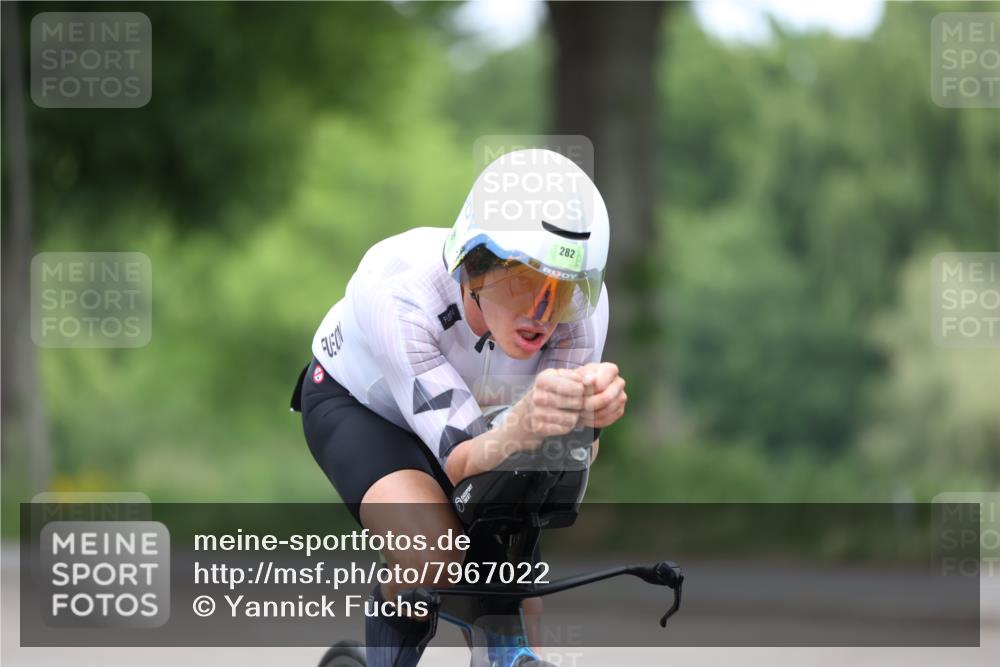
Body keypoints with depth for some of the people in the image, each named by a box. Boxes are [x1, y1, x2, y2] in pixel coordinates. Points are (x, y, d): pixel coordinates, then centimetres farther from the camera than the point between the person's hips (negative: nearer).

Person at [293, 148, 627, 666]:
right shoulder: (400, 288, -40)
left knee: (519, 623, -5)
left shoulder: (579, 299, -30)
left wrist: (586, 419, -53)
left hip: (470, 409, 4)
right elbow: (461, 463, -41)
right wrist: (521, 425, -64)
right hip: (357, 404, -4)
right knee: (433, 557, -30)